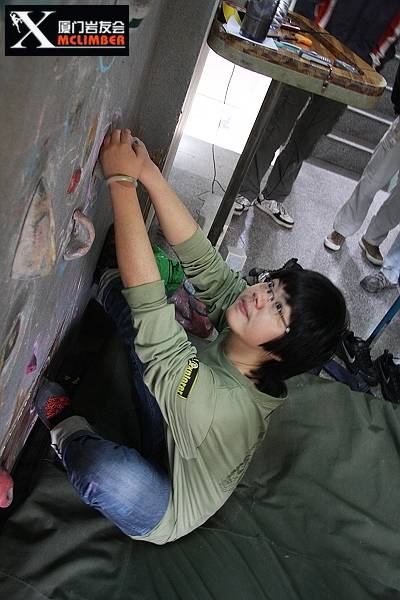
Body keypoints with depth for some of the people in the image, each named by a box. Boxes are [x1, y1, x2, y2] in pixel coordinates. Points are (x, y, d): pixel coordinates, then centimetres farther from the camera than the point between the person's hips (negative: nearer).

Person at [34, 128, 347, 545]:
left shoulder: (224, 405, -44)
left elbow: (146, 301, -49)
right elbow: (201, 258, -25)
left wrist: (121, 181, -46)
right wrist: (148, 172, -35)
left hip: (163, 515, -4)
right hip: (175, 436, 5)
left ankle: (66, 427, -10)